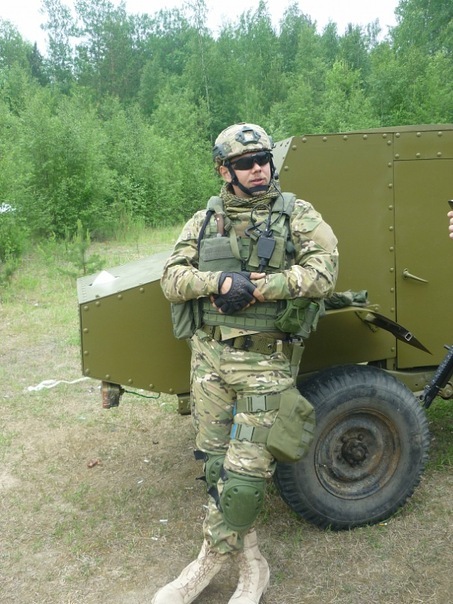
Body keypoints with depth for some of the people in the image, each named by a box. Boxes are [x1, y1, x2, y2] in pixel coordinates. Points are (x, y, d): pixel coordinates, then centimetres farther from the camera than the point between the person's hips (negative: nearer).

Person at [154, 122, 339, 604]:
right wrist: (220, 281, -16)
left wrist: (256, 288, -18)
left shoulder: (297, 215, 1)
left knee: (245, 470, -3)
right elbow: (171, 280, 2)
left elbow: (323, 272, -13)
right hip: (209, 357, 4)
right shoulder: (203, 222, 11)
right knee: (215, 463, 10)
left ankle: (209, 564, 21)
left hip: (266, 361, -4)